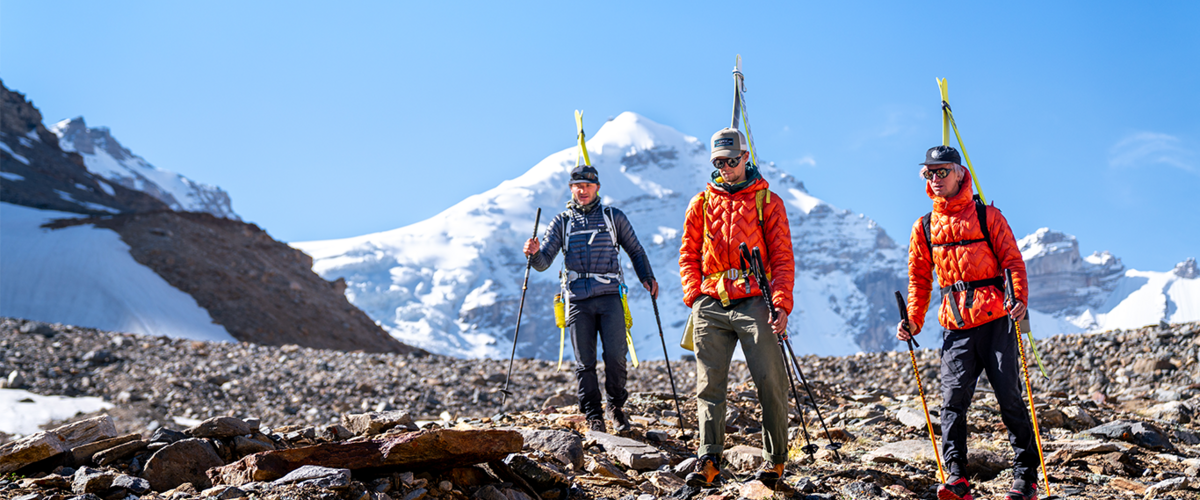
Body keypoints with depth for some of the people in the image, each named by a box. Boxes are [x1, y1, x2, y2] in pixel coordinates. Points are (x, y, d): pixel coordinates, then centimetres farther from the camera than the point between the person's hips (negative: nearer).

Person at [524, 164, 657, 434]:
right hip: (578, 300, 1)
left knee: (615, 356, -10)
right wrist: (534, 253, -17)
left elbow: (635, 251, 21)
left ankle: (616, 406, 13)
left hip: (610, 297, -1)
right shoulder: (562, 222, 12)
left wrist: (647, 278, 7)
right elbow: (544, 261, 5)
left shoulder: (614, 217, 13)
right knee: (585, 362, 0)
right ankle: (594, 417, 11)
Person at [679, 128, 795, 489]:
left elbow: (782, 259, 4)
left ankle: (775, 458, 8)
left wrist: (781, 304, -8)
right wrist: (694, 296, 1)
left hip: (754, 303, -2)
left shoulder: (768, 202, 8)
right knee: (709, 384, -1)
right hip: (710, 307, 2)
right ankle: (709, 460, -1)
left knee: (770, 381, -5)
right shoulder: (702, 202, 14)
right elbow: (688, 256, 16)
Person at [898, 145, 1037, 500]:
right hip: (956, 327, 3)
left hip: (996, 321, -2)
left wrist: (1019, 298, -16)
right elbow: (919, 279, 16)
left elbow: (1012, 260, 0)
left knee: (1009, 397, -1)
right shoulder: (924, 227, 12)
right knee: (953, 398, -8)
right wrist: (913, 321, 7)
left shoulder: (987, 216, 3)